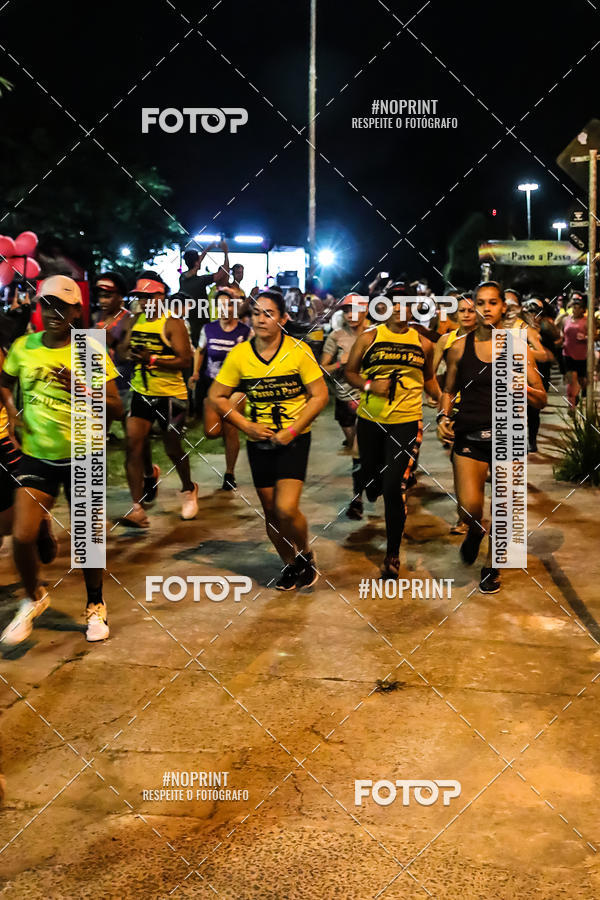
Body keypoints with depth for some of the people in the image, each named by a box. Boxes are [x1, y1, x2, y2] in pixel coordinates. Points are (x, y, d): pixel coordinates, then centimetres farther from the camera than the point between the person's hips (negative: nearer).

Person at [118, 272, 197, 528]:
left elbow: (185, 360, -19)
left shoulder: (173, 324, -13)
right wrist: (130, 354, -5)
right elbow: (127, 349, 20)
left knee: (173, 449, 9)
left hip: (170, 395, -5)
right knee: (134, 443, -9)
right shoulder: (136, 321, 7)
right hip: (141, 392, 5)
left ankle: (188, 489, 38)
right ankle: (141, 497, 3)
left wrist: (151, 359, -29)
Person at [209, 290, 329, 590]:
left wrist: (291, 431, -15)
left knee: (286, 509, -16)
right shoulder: (239, 354, -4)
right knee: (270, 511, 11)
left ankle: (306, 555, 14)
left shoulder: (299, 351, -10)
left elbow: (320, 396, -7)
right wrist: (246, 425, -8)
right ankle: (290, 564, 34)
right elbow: (216, 396, 3)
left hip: (294, 440, -3)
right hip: (259, 442, 3)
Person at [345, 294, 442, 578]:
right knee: (370, 478, 14)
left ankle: (393, 554, 1)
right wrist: (369, 385, -14)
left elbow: (429, 378, 20)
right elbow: (350, 372, 6)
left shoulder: (423, 344, 8)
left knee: (394, 488, -11)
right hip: (370, 419, 1)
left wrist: (441, 398, 3)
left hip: (406, 421, -1)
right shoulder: (369, 338, 3)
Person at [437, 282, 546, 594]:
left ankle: (491, 568, 28)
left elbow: (541, 400, 2)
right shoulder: (460, 347, 3)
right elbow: (449, 390, 16)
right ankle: (475, 531, 27)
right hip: (469, 436, 0)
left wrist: (523, 387, -18)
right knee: (469, 507, -12)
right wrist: (443, 416, -2)